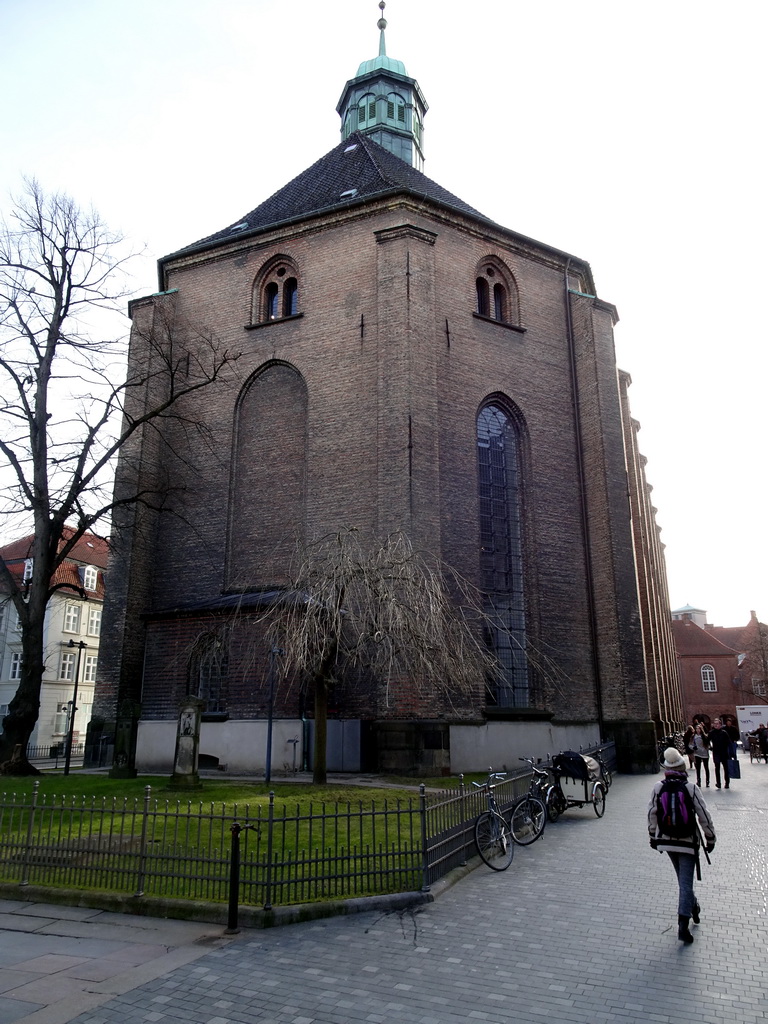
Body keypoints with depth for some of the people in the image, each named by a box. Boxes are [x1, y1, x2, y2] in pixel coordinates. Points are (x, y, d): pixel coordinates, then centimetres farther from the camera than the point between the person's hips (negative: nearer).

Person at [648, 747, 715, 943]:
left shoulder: (658, 788, -7)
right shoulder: (691, 788, -16)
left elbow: (652, 814, 0)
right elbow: (704, 816, -10)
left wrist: (653, 837, 14)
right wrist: (710, 838, 5)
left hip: (666, 840, 3)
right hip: (687, 842, -3)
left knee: (683, 879, 23)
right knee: (685, 882, 1)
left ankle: (693, 907, 40)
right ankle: (683, 925, -4)